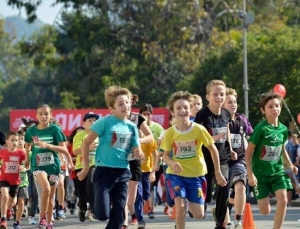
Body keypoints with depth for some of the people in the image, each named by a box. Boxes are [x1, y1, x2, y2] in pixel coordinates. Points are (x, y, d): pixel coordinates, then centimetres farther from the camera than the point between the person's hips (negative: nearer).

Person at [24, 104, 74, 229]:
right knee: (46, 188, -27)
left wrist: (47, 145, -22)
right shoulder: (31, 130, -1)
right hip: (38, 166, -1)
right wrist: (27, 158, 19)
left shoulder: (55, 129, -7)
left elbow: (64, 149, -12)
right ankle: (42, 218, -13)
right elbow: (28, 144, 20)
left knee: (51, 196, 9)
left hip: (53, 165, 1)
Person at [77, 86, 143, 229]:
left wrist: (138, 154, -9)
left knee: (119, 215, 2)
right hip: (104, 171, -5)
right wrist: (86, 168, -5)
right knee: (103, 214, -13)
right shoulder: (106, 122, -9)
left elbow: (136, 151, 16)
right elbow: (86, 143, -5)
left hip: (123, 173, 5)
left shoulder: (132, 127, 7)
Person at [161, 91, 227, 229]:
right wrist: (172, 163, -24)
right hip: (176, 175, -1)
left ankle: (190, 204, 37)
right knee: (181, 208, -21)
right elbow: (165, 155, 0)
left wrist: (218, 173, 1)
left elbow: (213, 149, -2)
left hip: (196, 175, 1)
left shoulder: (199, 129, -14)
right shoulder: (170, 133, -10)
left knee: (198, 215, 1)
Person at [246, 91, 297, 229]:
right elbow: (249, 152, -12)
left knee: (283, 200, -17)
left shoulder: (283, 129, 1)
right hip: (260, 172, -4)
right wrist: (250, 174, -16)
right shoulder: (261, 129, -15)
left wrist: (289, 165, 5)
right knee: (265, 211, 0)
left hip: (278, 171, 4)